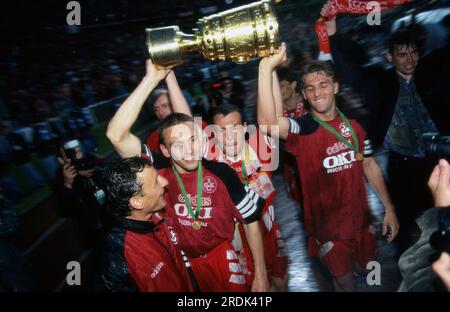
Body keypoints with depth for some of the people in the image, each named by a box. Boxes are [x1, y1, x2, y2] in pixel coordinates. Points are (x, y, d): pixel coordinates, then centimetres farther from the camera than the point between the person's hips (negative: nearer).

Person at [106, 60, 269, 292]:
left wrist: (260, 275, -8)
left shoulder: (221, 173, -19)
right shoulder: (158, 170, -20)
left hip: (221, 256, 0)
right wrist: (152, 79, -40)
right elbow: (116, 134, -35)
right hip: (179, 261, 1)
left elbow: (251, 221, -7)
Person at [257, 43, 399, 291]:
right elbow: (267, 122, -40)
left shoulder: (354, 126, -2)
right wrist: (266, 68, -45)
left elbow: (370, 166, 8)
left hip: (361, 220, 4)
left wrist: (389, 208, 6)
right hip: (328, 226, -3)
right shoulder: (302, 130, -18)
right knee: (344, 281, 16)